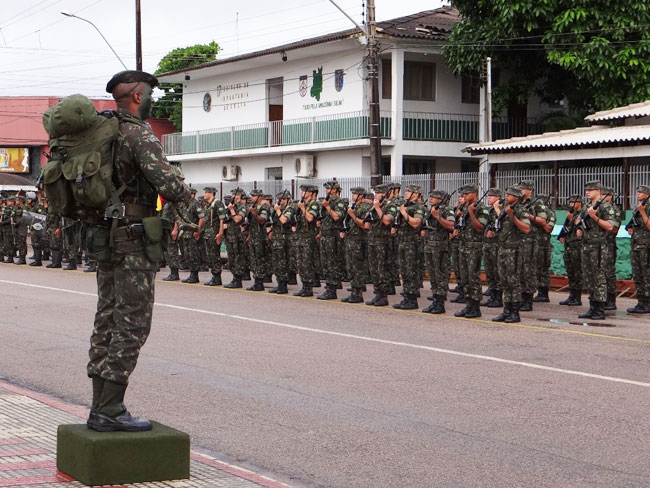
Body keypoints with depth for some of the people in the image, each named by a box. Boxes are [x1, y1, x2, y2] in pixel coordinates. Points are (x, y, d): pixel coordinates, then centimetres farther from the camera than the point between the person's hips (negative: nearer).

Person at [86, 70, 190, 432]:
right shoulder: (140, 135, -15)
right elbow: (168, 184, -25)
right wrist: (187, 194, -5)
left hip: (105, 239, 9)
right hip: (133, 242, -9)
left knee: (107, 321, 11)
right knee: (132, 325, -6)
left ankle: (100, 408, 15)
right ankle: (110, 410, -7)